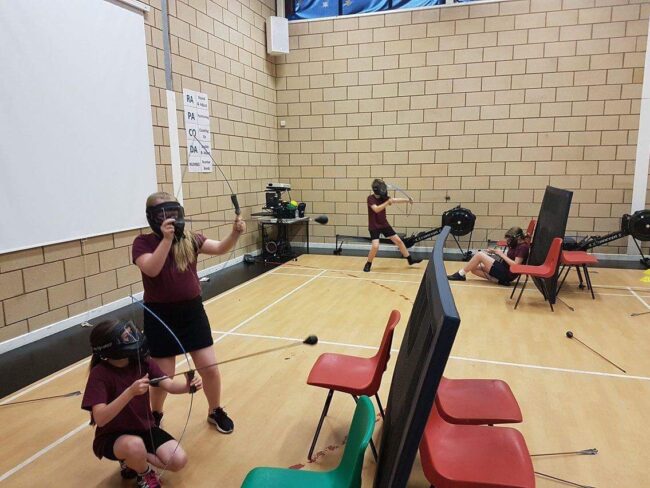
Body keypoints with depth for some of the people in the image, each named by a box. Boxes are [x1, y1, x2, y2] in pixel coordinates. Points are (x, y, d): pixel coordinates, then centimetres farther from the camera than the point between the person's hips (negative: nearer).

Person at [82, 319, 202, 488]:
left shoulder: (142, 361, -9)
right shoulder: (99, 374, -22)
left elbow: (169, 386, -15)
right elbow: (100, 419, -32)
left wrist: (187, 386, -38)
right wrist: (130, 392, -45)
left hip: (144, 429, 4)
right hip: (112, 437, -4)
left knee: (179, 460, -15)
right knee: (135, 445, -38)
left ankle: (132, 459, 11)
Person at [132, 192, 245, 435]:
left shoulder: (189, 238, 0)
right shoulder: (143, 242, -9)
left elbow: (220, 248, -10)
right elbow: (152, 269, -27)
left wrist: (235, 233, -28)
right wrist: (167, 238, -34)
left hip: (192, 310, 3)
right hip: (160, 316, -3)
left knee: (210, 368, 7)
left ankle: (215, 411, 33)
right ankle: (155, 414, 39)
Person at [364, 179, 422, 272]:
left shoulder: (384, 198, 1)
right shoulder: (370, 198, -15)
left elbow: (395, 200, -10)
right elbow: (376, 209, -29)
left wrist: (407, 200, -23)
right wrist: (387, 202, -36)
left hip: (384, 225, 6)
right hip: (374, 227, -6)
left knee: (398, 241, 7)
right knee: (375, 246, -21)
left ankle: (410, 259, 20)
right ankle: (368, 264, 3)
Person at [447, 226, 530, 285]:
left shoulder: (523, 247, -14)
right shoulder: (517, 245, 15)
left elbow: (515, 265, -22)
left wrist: (502, 254, -15)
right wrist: (494, 252, 4)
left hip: (507, 274, -11)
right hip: (503, 269, 11)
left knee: (479, 255, -14)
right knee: (474, 268, 2)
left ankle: (460, 274, -5)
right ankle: (499, 280, -8)